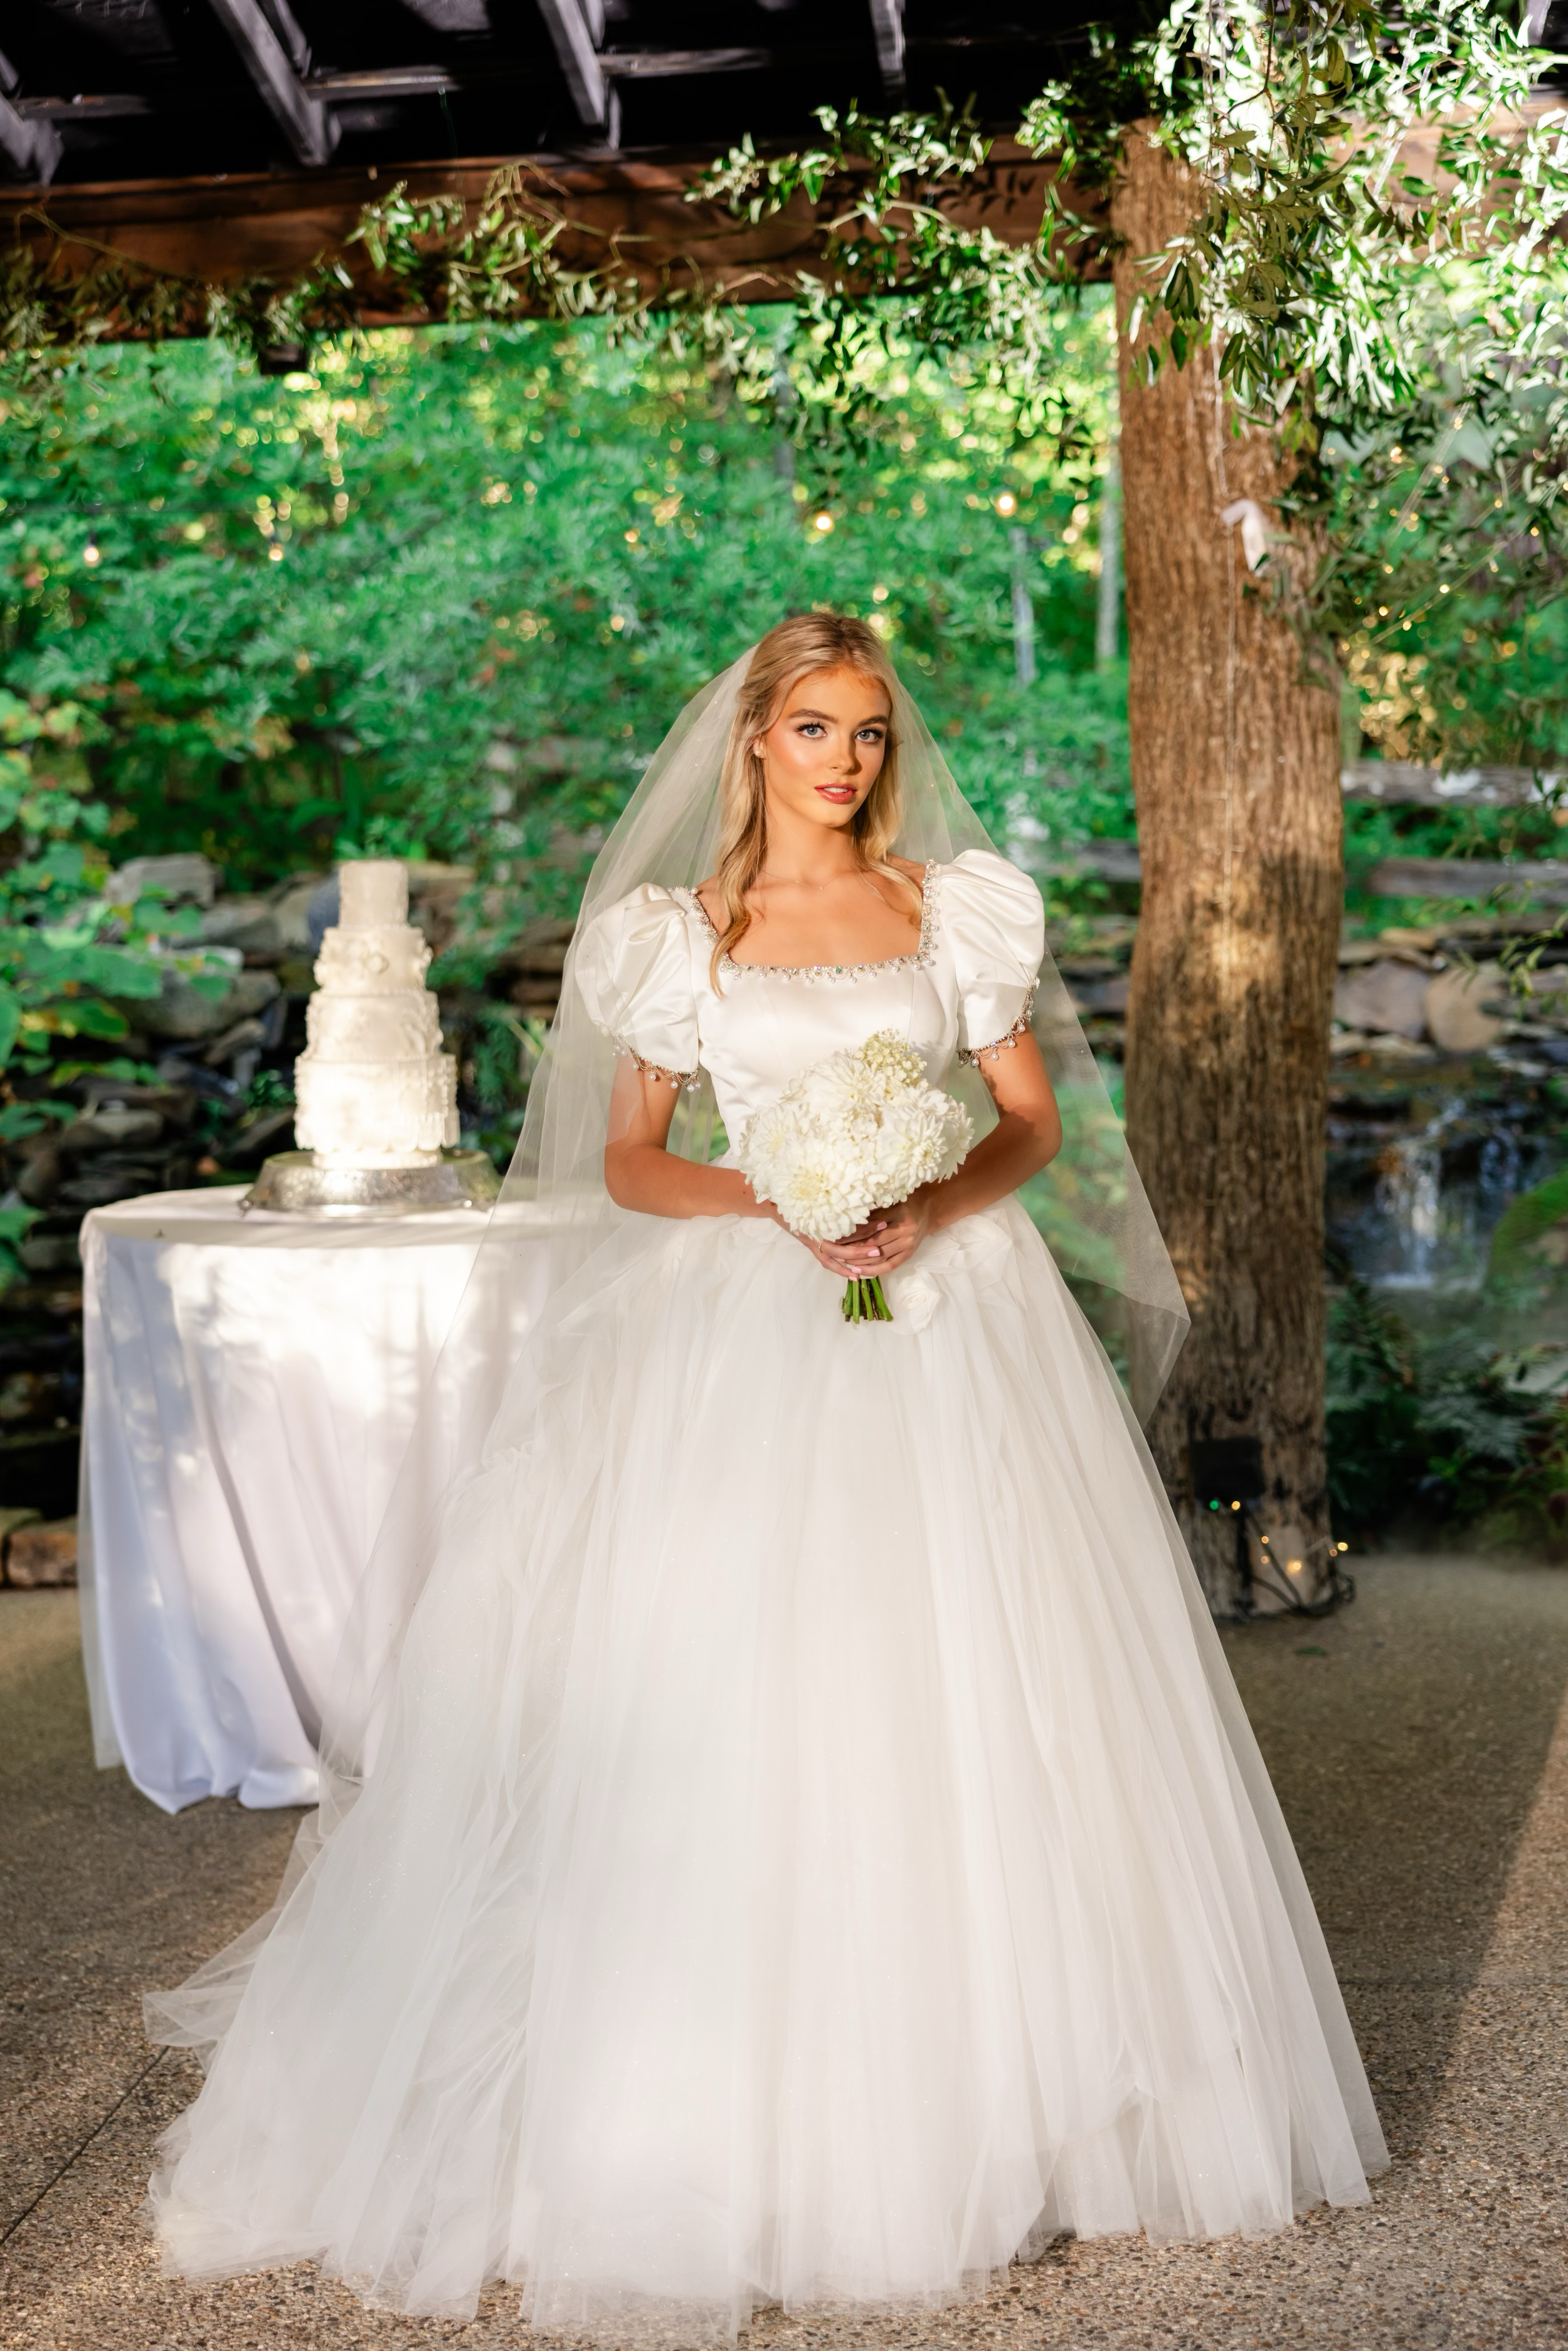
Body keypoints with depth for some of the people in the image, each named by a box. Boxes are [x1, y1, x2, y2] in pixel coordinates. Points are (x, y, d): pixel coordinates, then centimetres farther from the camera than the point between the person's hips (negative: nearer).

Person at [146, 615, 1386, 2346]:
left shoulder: (958, 906, 8)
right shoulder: (679, 933, 5)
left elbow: (1035, 1116, 8)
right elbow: (626, 1161, 4)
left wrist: (934, 1206, -11)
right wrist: (781, 1202, -13)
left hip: (954, 1319, 2)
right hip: (754, 1331, -1)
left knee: (976, 1707, 3)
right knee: (733, 1714, -5)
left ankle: (1009, 2095, 19)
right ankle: (726, 2125, 8)